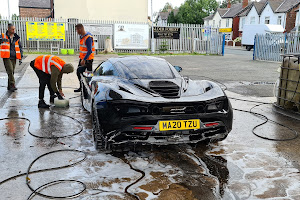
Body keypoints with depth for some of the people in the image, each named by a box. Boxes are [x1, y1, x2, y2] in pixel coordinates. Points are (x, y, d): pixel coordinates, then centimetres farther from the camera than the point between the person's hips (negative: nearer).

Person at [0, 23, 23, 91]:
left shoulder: (16, 38, 12)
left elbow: (20, 47, 16)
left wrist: (20, 58, 9)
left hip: (14, 58, 4)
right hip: (6, 57, -4)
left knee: (12, 72, 7)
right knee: (10, 71, -15)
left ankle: (9, 86, 16)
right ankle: (12, 85, -14)